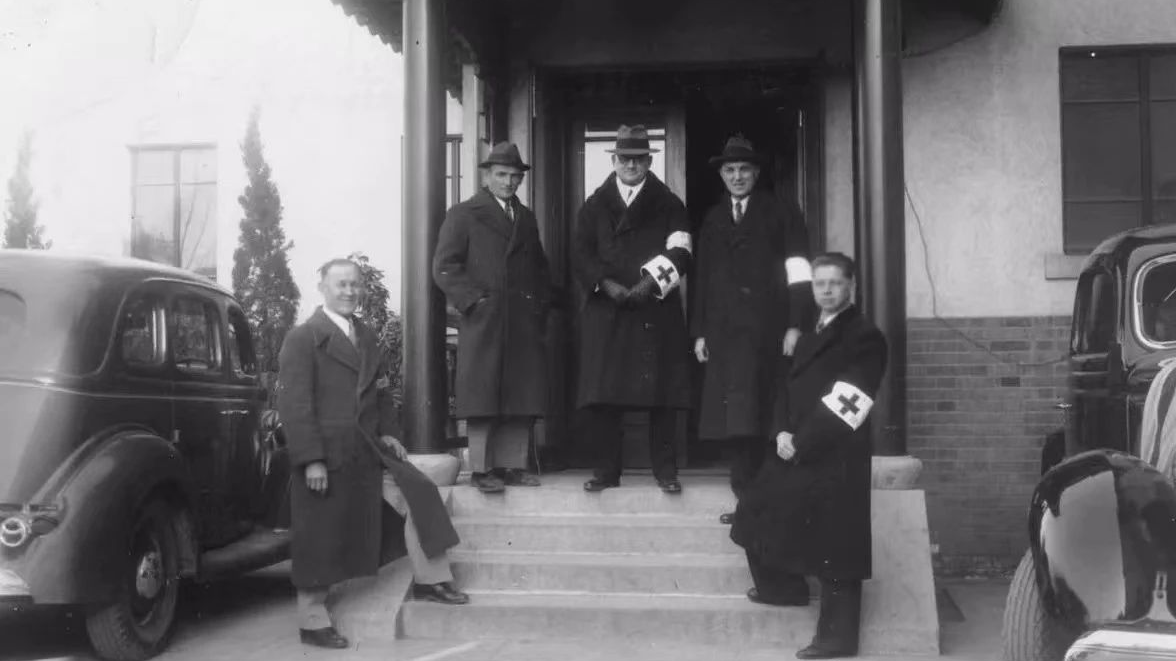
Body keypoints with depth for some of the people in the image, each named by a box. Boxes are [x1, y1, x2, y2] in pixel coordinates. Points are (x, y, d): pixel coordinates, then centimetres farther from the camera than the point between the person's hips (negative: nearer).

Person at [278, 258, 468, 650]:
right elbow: (293, 402, -13)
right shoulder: (303, 338, -7)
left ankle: (428, 580, 11)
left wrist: (387, 432, 6)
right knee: (320, 540, 2)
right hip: (326, 456, -6)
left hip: (367, 450, 7)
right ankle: (312, 622, 15)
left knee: (418, 494, -1)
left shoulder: (366, 337, 15)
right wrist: (312, 459, -19)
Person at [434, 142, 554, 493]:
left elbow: (540, 266, 25)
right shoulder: (463, 215, 3)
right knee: (483, 397, -3)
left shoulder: (526, 217, 20)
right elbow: (445, 267, -4)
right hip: (483, 323, -5)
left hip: (526, 325, 5)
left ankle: (512, 464, 11)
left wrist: (542, 301, 10)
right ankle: (482, 468, 3)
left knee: (522, 397, 4)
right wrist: (475, 300, -12)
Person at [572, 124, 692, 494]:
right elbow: (581, 255, 5)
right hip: (605, 311, 1)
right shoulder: (594, 206, 14)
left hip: (656, 309, -1)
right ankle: (607, 470, 8)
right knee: (601, 395, -2)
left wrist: (651, 284, -16)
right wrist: (606, 283, -11)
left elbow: (678, 254, -1)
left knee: (661, 394, -3)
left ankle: (665, 470, 7)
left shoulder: (669, 205, 10)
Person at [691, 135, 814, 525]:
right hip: (723, 329, 4)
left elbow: (798, 273, -1)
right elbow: (702, 277, 15)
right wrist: (699, 331, 9)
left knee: (753, 416, -8)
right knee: (733, 418, 2)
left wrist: (796, 325, -9)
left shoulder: (781, 214, 5)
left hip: (764, 328, -4)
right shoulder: (713, 219, 17)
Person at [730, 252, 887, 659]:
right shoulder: (810, 337, 21)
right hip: (798, 453, 9)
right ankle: (783, 587, 32)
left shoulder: (864, 337, -8)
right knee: (759, 516, 13)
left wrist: (801, 445, -15)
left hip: (835, 460, -9)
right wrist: (783, 432, -2)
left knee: (834, 550, -6)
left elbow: (844, 406, -16)